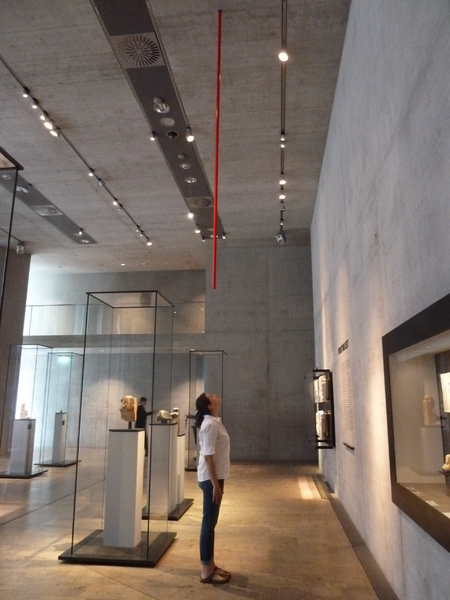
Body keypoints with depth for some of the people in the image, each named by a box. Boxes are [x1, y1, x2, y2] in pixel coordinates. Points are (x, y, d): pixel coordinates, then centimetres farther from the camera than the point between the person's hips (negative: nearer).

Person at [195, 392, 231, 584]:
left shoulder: (213, 422, 10)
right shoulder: (210, 425, -20)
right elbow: (208, 457, -22)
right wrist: (215, 484, -21)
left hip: (214, 476, 9)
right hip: (211, 478, -9)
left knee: (211, 521, 16)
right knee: (209, 522, 1)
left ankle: (210, 565, 28)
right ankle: (206, 571, 12)